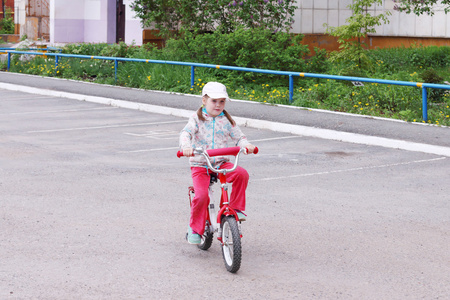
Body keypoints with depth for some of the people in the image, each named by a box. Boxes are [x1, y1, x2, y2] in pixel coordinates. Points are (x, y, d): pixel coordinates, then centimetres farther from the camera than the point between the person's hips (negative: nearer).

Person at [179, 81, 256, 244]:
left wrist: (246, 145, -17)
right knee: (202, 196, -22)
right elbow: (185, 133, -14)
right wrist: (186, 147, -37)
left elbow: (238, 137, 7)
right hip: (200, 165, -2)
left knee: (241, 174, -26)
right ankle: (194, 228, 0)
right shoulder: (197, 119, 0)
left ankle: (236, 208, -8)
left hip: (221, 163, 2)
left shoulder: (227, 120, 8)